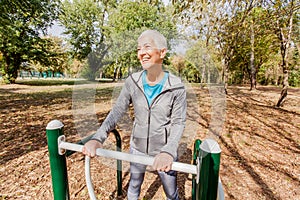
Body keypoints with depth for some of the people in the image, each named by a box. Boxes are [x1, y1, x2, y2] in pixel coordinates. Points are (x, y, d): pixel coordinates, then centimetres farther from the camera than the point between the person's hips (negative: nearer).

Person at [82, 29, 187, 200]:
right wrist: (98, 138, -22)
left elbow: (178, 123, -17)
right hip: (137, 148, 2)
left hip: (163, 150, -1)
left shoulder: (176, 87, -18)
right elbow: (117, 112, -9)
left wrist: (168, 151, -32)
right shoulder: (133, 82, -11)